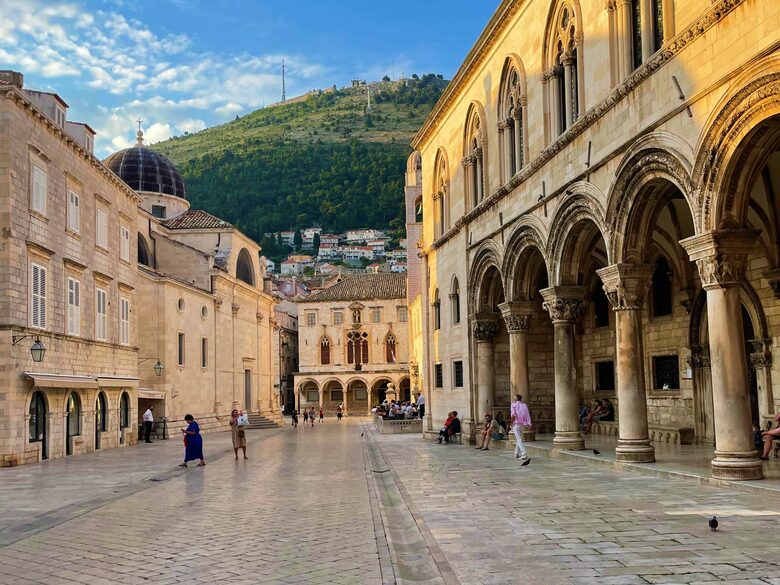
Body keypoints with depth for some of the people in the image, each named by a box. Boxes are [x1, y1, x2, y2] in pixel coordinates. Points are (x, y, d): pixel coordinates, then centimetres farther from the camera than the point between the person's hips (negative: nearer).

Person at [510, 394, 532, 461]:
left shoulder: (514, 405, -4)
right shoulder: (524, 405, 10)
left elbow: (513, 415, -17)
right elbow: (527, 415, 1)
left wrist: (512, 423, -7)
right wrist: (528, 424, 0)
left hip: (516, 424, -5)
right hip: (523, 425, 5)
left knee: (519, 440, -8)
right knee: (518, 439, 20)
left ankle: (524, 454, -21)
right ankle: (517, 454, 24)